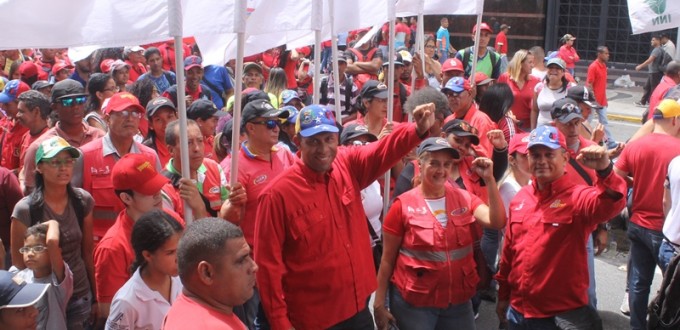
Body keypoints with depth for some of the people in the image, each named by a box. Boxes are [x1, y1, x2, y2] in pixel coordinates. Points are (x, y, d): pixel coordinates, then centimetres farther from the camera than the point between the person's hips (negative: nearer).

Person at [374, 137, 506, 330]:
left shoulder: (464, 199, 1)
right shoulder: (403, 205, -9)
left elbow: (497, 222, -13)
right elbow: (388, 259, -5)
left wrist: (489, 179, -19)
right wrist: (379, 304, -3)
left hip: (458, 301, 4)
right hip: (413, 302, -3)